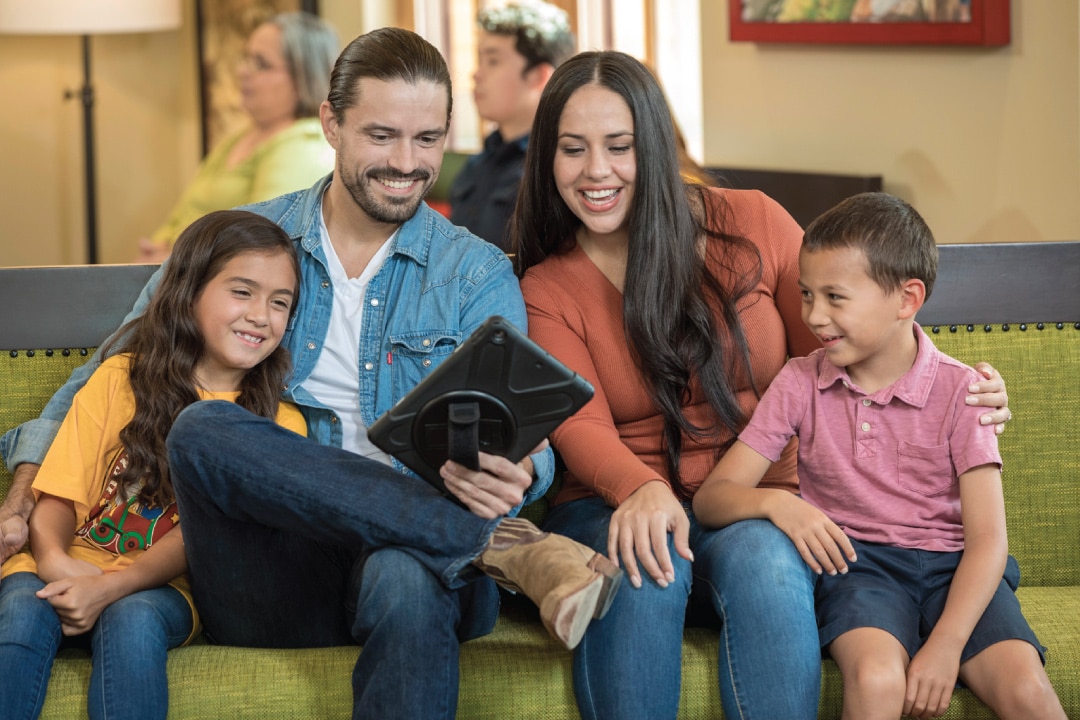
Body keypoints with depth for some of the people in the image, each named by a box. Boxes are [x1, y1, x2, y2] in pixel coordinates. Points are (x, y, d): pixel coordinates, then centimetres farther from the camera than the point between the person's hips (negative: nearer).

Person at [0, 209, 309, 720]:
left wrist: (110, 587, -21)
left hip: (162, 587, 0)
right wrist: (53, 558, -22)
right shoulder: (119, 379, 7)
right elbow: (59, 494, 2)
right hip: (70, 569, 1)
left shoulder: (278, 423, 7)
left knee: (132, 619, -34)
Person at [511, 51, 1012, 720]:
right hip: (620, 506, 0)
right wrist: (642, 490, -35)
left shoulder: (753, 225, 4)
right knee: (642, 569, -36)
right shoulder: (547, 290, 4)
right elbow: (581, 427, -10)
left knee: (762, 564, -36)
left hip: (759, 507, 0)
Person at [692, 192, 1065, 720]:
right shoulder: (799, 385, 3)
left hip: (953, 564, 0)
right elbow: (710, 498, -2)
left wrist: (945, 646, -22)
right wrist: (774, 503, -25)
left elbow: (987, 539, -8)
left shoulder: (957, 390, -2)